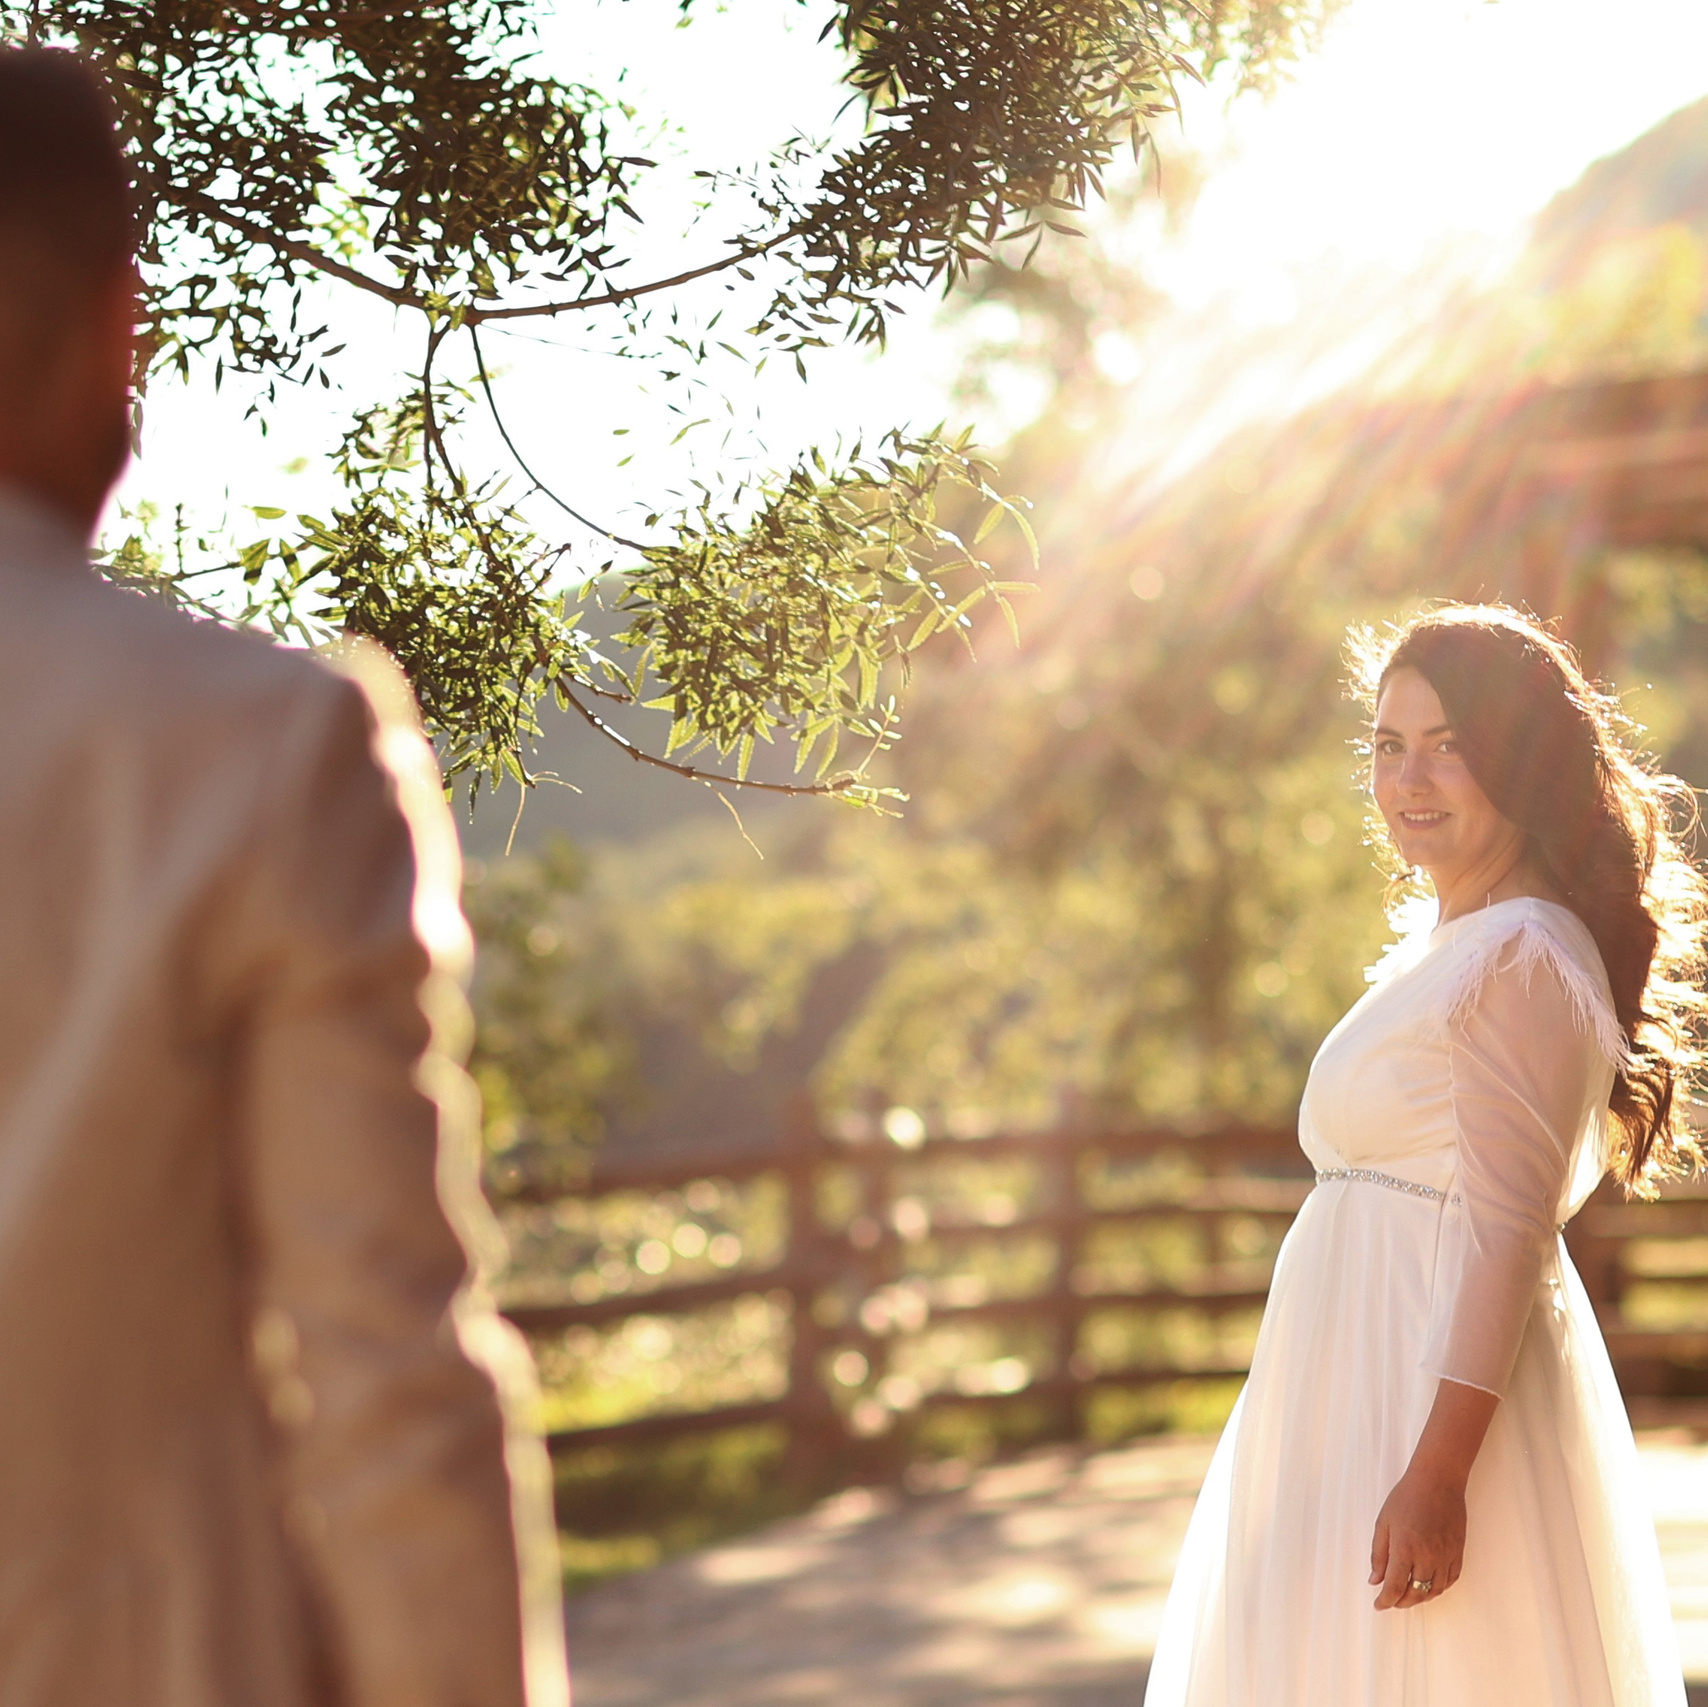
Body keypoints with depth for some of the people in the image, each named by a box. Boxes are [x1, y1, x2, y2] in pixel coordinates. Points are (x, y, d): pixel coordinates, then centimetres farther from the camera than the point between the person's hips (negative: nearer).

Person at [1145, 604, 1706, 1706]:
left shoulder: (1524, 956, -15)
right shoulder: (1442, 946, 15)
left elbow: (1504, 1235, -21)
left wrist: (1437, 1473, -25)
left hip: (1448, 1398, -10)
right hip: (1362, 1397, 10)